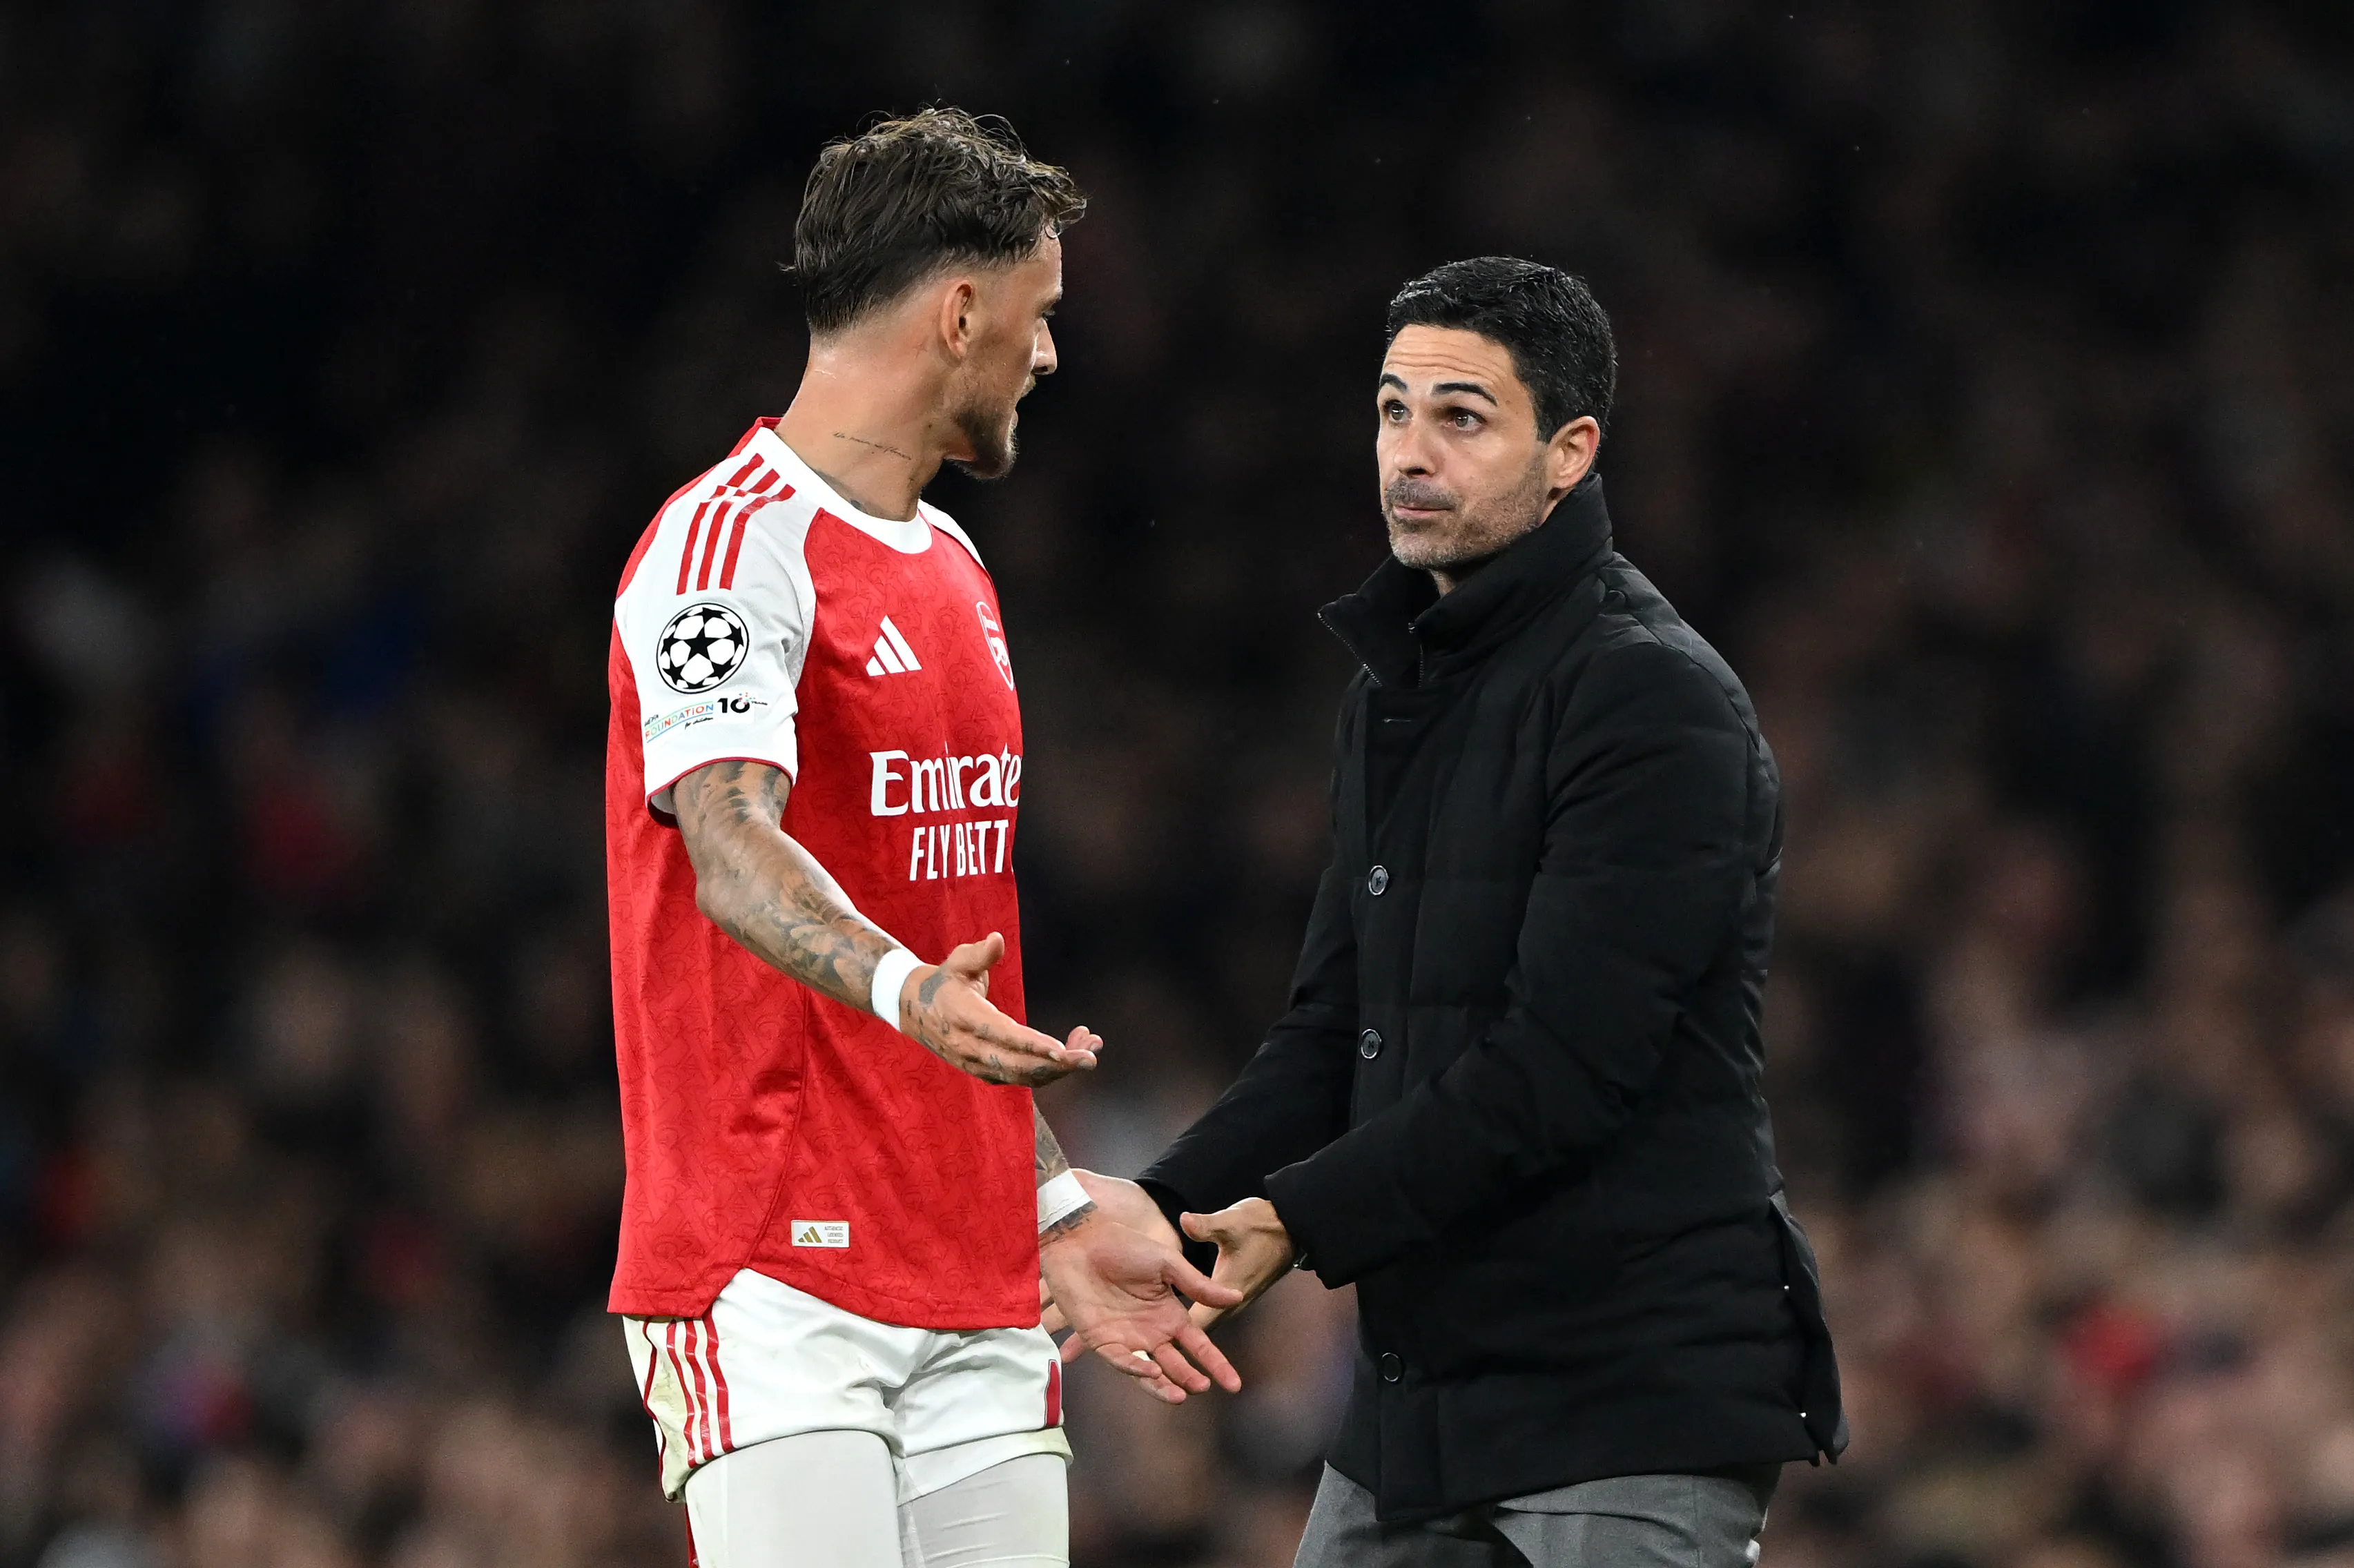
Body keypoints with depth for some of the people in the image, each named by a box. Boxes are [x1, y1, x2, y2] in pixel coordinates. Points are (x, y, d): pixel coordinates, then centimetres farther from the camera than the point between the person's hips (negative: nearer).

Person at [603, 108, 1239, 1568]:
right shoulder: (735, 543, -8)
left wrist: (1061, 1215, 24)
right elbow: (731, 845, -24)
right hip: (775, 1273, -8)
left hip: (975, 1289, 9)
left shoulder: (953, 571, 21)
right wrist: (904, 991, -42)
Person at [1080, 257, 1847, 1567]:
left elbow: (1561, 1067, -20)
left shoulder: (1655, 704, -13)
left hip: (1640, 1401, -9)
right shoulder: (1395, 696, 16)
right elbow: (1335, 1033, 16)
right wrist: (1174, 1203, -1)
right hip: (1420, 1391, 9)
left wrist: (1307, 1219, -18)